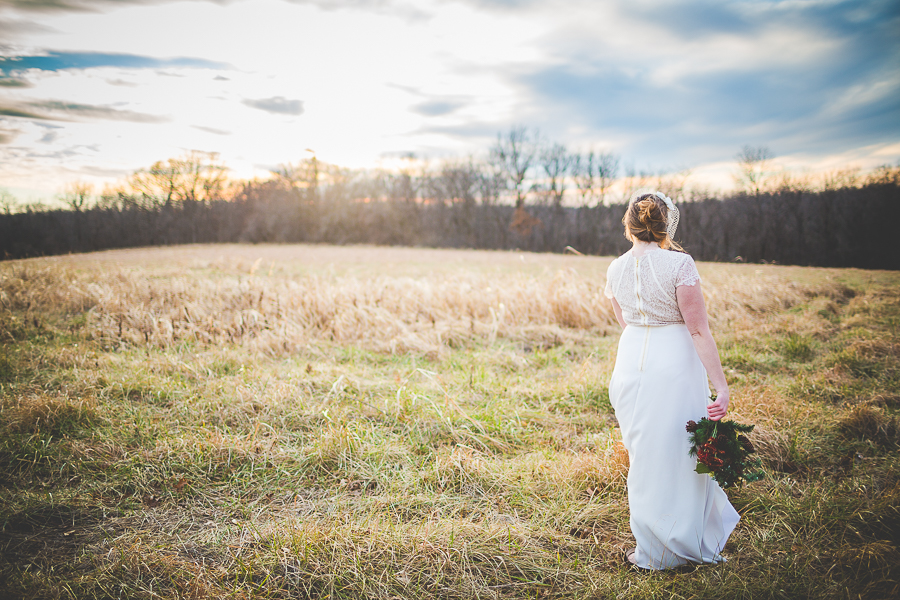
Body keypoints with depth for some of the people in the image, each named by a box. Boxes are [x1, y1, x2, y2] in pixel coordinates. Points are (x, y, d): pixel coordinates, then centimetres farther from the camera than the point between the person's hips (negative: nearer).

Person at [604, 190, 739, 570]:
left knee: (645, 454, 17)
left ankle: (653, 550, 30)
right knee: (676, 454, 11)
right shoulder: (679, 264, -13)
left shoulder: (616, 270, 2)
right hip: (675, 364, -4)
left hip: (631, 361, 5)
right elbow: (698, 330, -15)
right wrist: (721, 386, -13)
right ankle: (678, 543, 28)